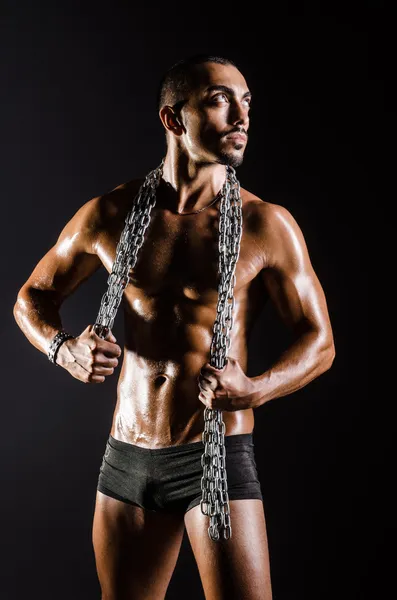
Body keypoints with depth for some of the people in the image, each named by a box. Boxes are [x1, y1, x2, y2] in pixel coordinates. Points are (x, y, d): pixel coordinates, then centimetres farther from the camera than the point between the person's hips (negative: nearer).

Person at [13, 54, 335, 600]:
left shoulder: (265, 225, -7)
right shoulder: (110, 216, 0)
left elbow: (319, 342, -3)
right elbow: (33, 296, 12)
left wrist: (255, 391, -22)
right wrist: (64, 349, -10)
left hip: (220, 457, -3)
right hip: (128, 459, 3)